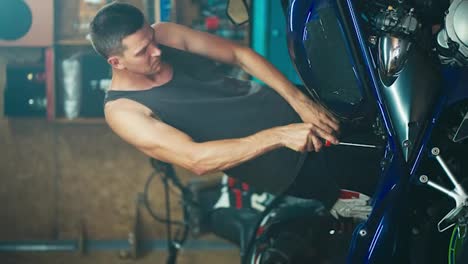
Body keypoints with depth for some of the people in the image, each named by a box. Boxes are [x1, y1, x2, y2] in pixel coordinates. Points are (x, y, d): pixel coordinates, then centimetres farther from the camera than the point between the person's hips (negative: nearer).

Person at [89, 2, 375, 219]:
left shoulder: (164, 34, -6)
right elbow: (196, 159, -31)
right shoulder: (123, 111, -21)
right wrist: (278, 136, -38)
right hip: (278, 161, -6)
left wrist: (300, 100, -14)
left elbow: (240, 54, -2)